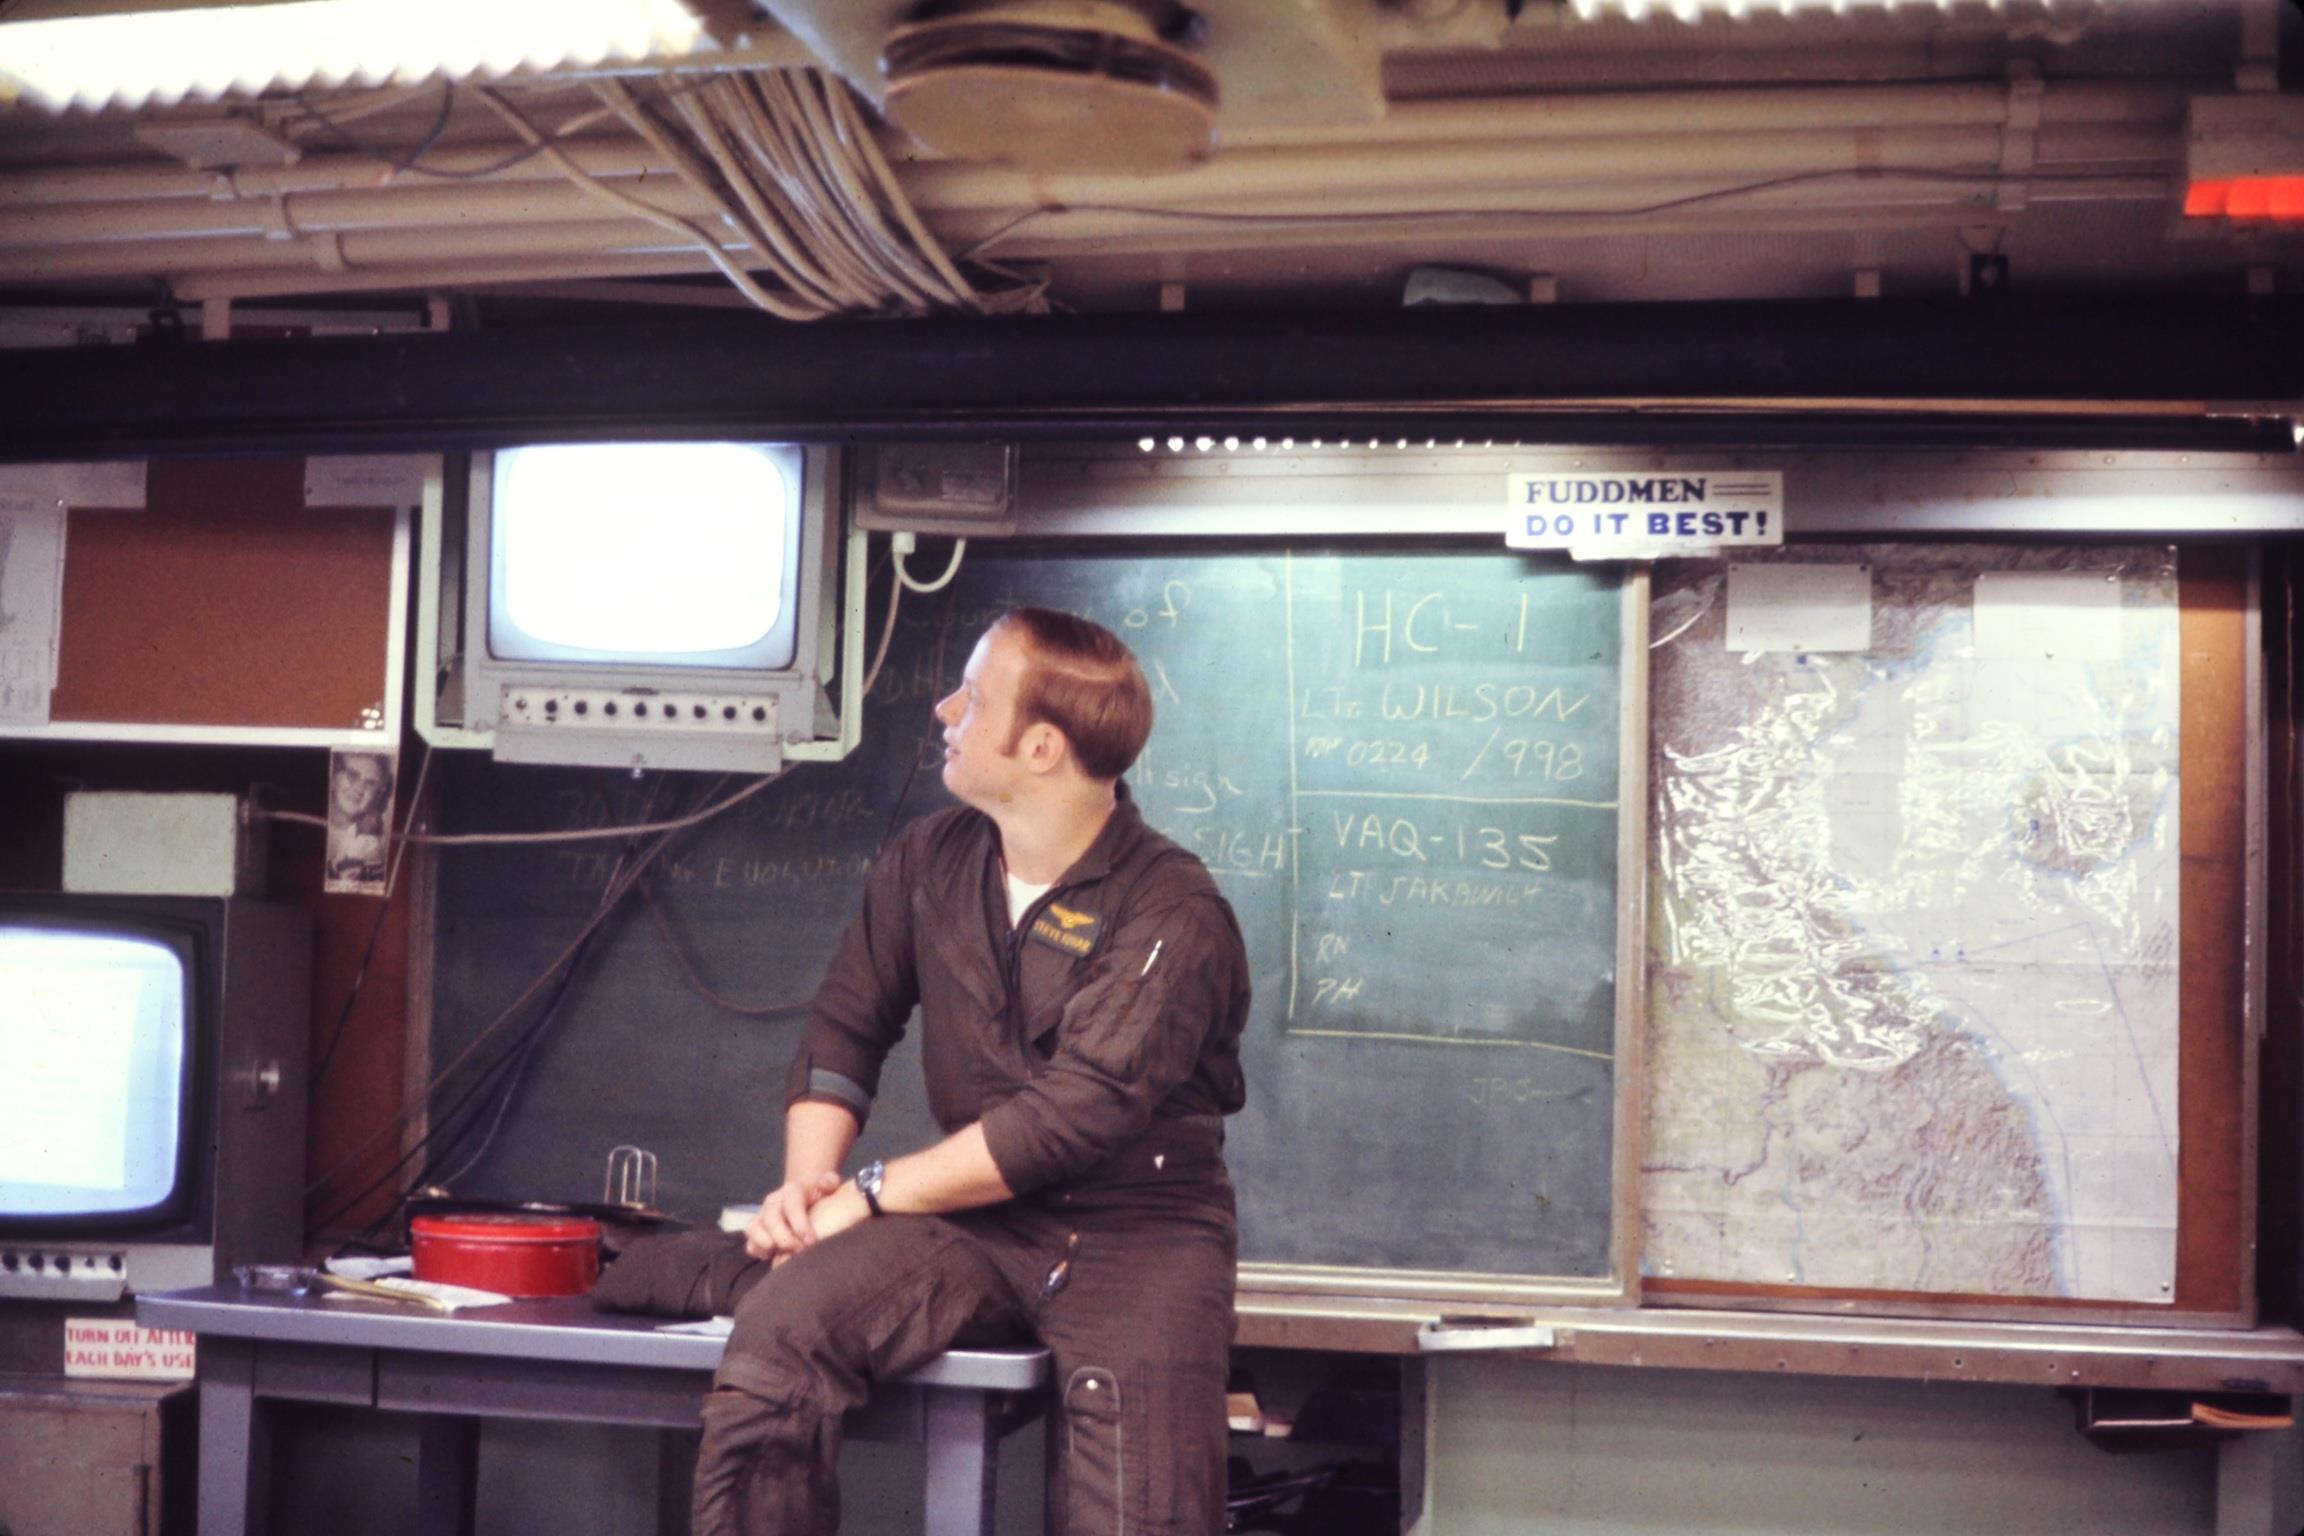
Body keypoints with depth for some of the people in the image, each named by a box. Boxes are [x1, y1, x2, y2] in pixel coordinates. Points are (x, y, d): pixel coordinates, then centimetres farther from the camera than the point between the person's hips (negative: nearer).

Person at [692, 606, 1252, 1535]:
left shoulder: (1173, 916, -13)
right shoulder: (929, 861, 8)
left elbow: (1068, 1119, -20)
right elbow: (843, 1031, 10)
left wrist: (870, 1196, -18)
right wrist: (807, 1183, -9)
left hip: (1135, 1230, -4)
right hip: (978, 1218, 4)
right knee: (777, 1332, -23)